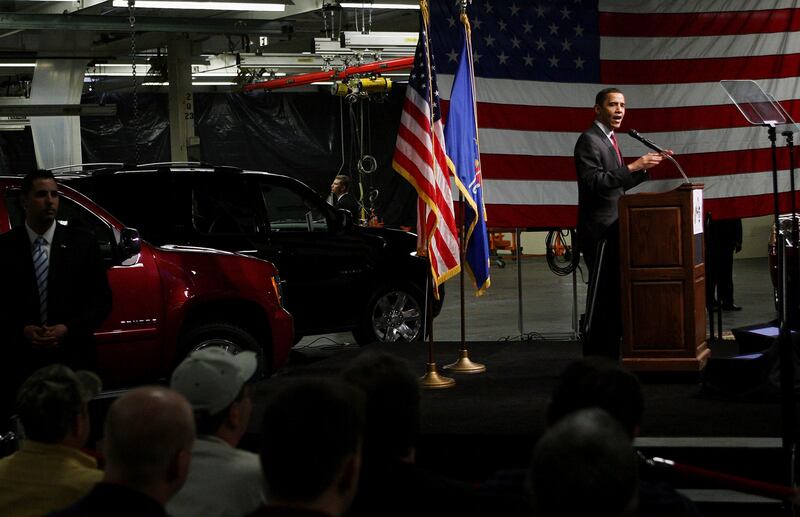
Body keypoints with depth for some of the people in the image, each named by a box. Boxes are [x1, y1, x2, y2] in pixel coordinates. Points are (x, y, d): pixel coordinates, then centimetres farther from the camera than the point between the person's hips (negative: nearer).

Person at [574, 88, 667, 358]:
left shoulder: (609, 140, 18)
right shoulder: (589, 140, -12)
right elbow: (593, 182, -24)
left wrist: (645, 166, 11)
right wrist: (632, 167, -27)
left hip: (613, 231, 10)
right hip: (599, 231, -10)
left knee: (615, 295, 12)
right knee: (602, 294, -10)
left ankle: (610, 354, 18)